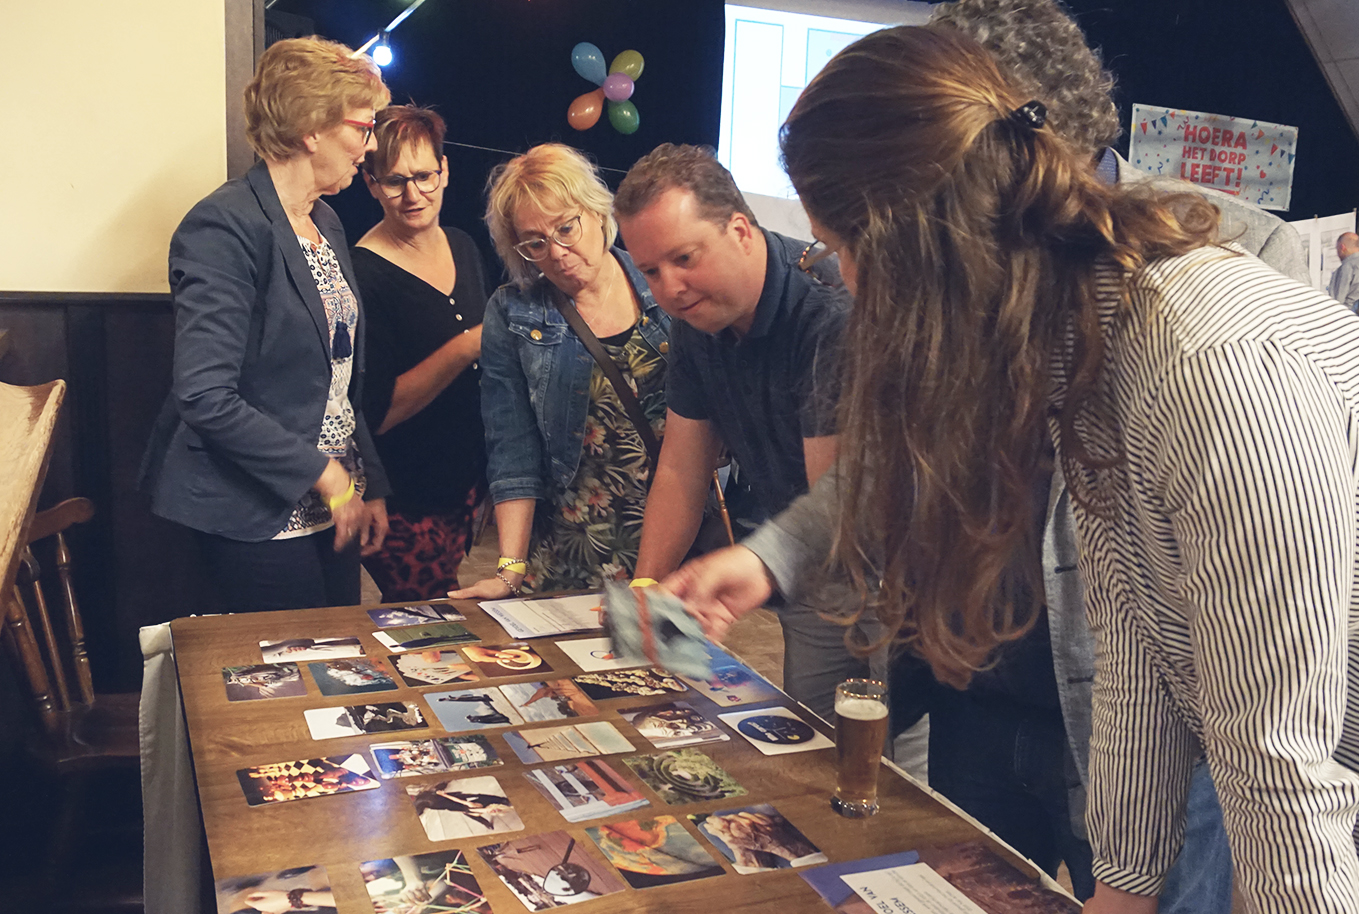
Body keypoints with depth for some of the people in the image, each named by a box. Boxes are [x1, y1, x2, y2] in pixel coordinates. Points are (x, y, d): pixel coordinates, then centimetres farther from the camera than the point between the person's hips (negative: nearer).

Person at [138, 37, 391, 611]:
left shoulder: (326, 223, 12)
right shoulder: (225, 226, -16)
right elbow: (206, 397, -23)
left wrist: (370, 483, 10)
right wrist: (323, 473, -18)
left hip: (333, 510, 8)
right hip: (259, 516, -8)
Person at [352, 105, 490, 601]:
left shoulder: (463, 247, 6)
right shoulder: (362, 272, -17)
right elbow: (377, 413, -21)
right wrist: (469, 345, -26)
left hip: (465, 481, 7)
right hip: (405, 499, -7)